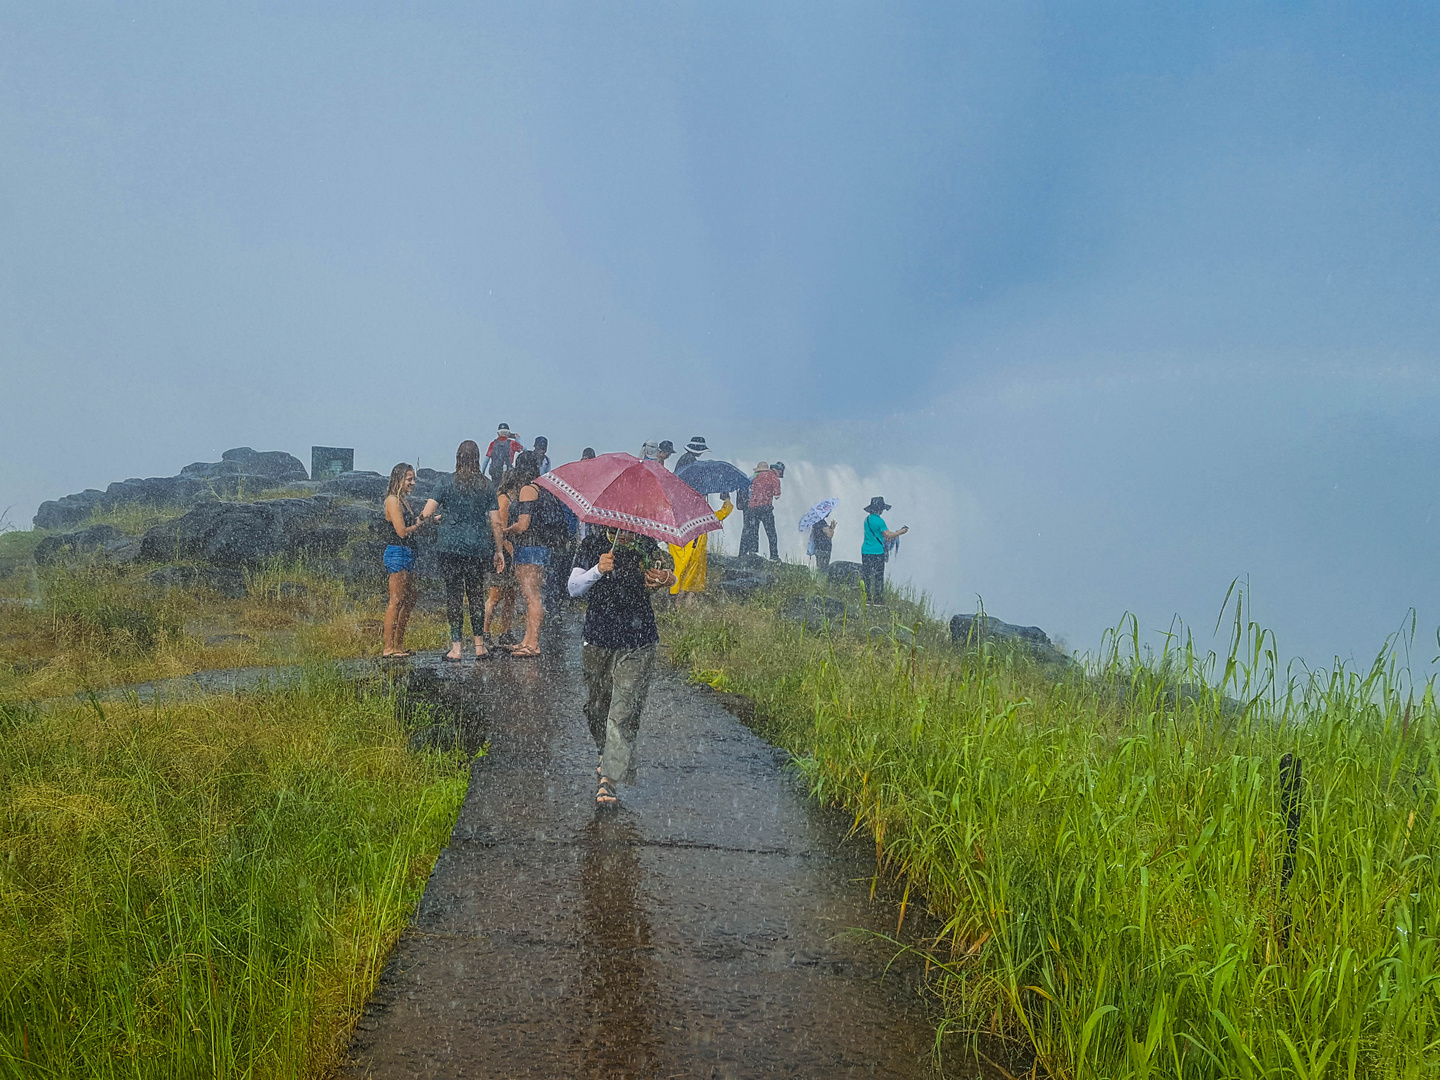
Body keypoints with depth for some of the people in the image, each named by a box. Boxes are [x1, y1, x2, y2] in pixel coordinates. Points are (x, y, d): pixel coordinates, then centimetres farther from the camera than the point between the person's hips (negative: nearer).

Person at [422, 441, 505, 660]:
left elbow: (426, 513, -8)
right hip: (478, 547, 2)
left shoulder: (446, 482, -3)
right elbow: (495, 522, 3)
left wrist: (436, 517, 15)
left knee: (454, 593, 0)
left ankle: (456, 648, -3)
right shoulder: (487, 485, 4)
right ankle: (479, 645, 15)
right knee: (476, 593, 12)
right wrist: (499, 551, 10)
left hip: (450, 546, -2)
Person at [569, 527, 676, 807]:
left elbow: (665, 575, 14)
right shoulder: (592, 544, -1)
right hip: (596, 639, 2)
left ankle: (608, 779, -10)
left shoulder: (646, 546, 1)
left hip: (637, 643, -1)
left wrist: (666, 579, -10)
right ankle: (608, 757, 42)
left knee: (624, 712, -9)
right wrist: (597, 571, -25)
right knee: (596, 706, 15)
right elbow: (574, 588, -7)